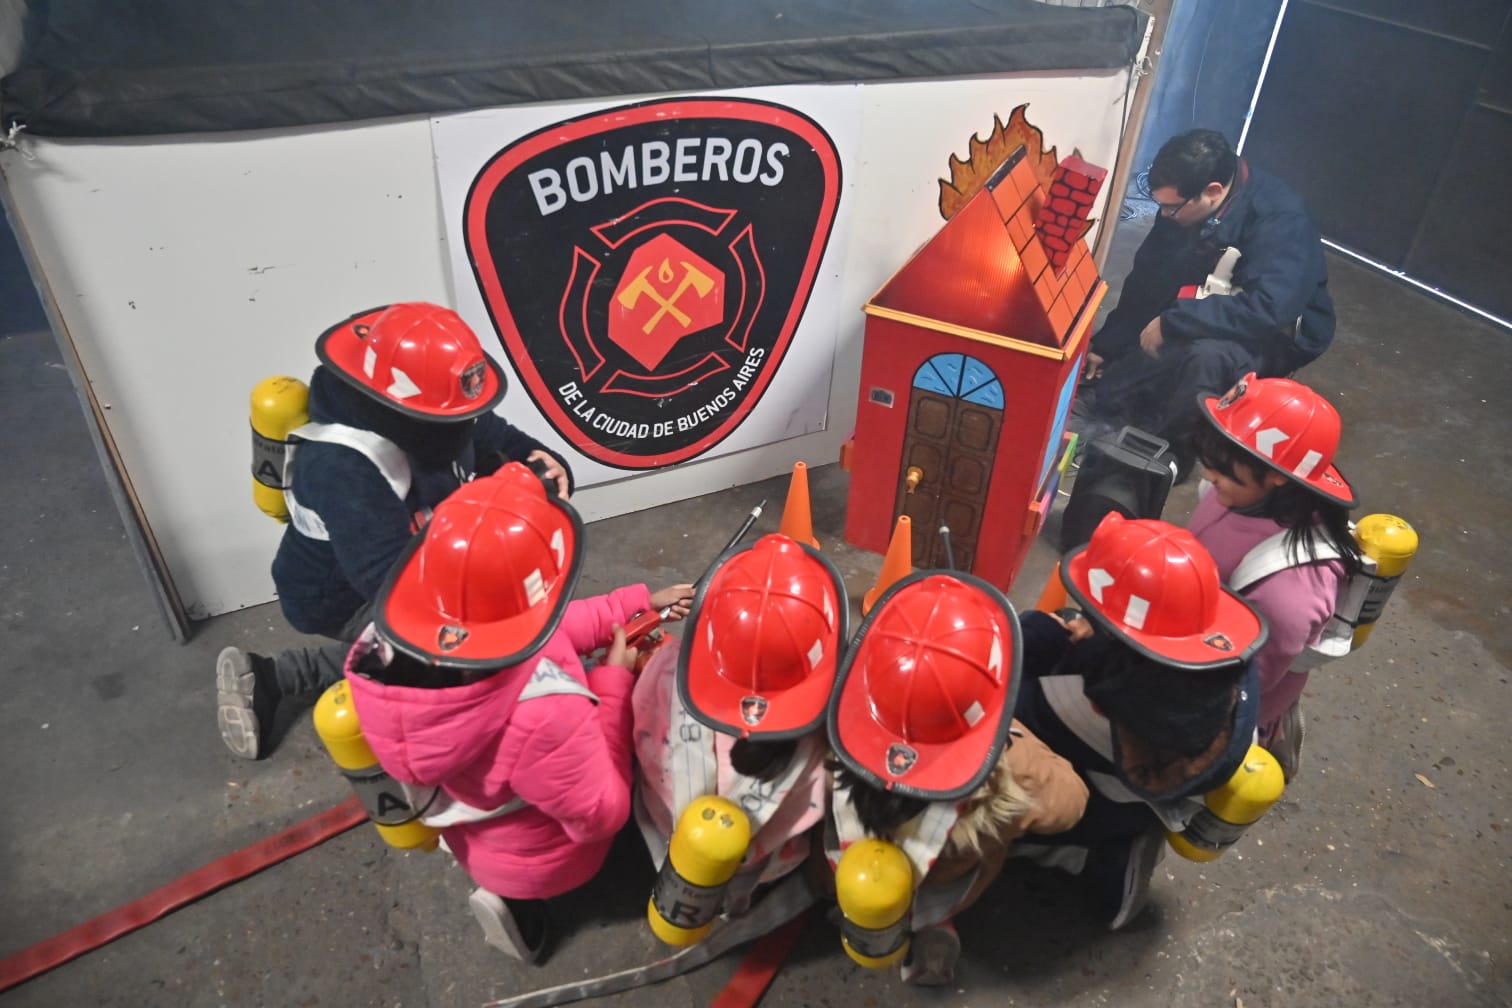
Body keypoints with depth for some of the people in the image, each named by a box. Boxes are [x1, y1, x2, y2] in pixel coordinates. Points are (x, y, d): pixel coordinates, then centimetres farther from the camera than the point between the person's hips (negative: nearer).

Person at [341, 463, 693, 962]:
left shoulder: (390, 640, -24)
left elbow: (546, 628, -9)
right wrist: (614, 683, -23)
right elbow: (601, 815, -26)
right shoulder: (544, 710, -45)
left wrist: (638, 604, -6)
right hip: (542, 861, -5)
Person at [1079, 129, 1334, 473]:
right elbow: (1146, 278, 2)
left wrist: (1171, 322, -36)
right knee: (1103, 400, -6)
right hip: (1201, 325, 6)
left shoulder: (1281, 219, -29)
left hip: (1277, 335, -6)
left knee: (1207, 355, -39)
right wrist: (1105, 345, 6)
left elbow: (1266, 310, -41)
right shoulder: (1183, 202, -10)